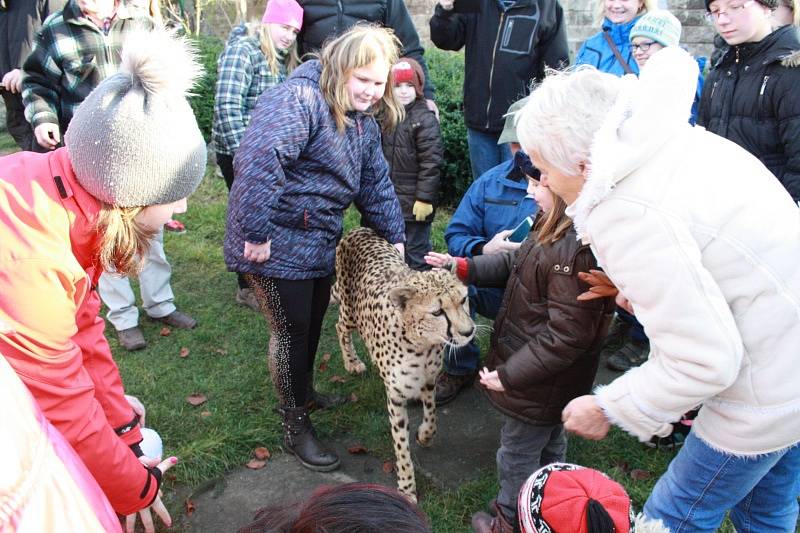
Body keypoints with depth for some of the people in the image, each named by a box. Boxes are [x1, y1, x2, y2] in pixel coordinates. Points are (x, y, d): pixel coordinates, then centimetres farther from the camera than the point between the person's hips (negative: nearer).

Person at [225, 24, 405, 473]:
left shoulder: (364, 121, 9)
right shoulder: (299, 100, -23)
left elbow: (376, 183, 14)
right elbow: (257, 161, -35)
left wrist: (396, 237, 9)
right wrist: (255, 233, -32)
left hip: (319, 244, 9)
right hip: (278, 246, -9)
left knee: (313, 323, 23)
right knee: (292, 331, 3)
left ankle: (305, 392, 48)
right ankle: (296, 427, 22)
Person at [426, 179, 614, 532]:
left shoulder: (576, 251, -34)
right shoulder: (553, 229, -4)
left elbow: (565, 337, -31)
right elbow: (515, 263, 12)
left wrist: (509, 375, -24)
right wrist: (462, 267, 4)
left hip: (541, 384, -9)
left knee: (517, 455, 14)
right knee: (548, 445, 29)